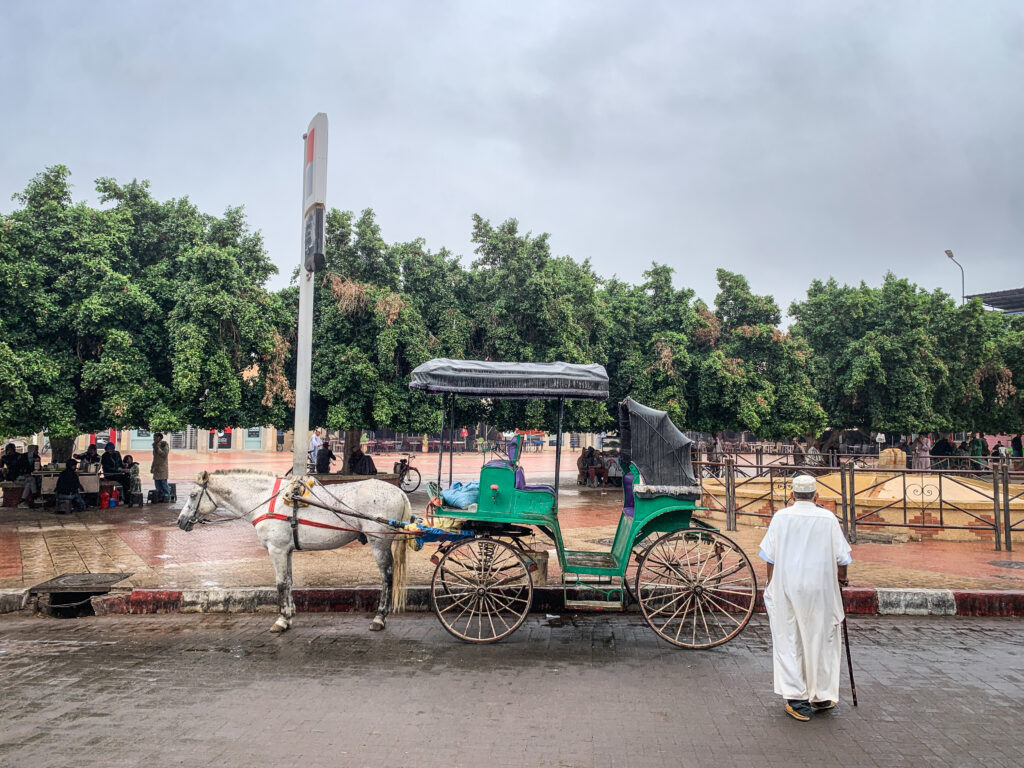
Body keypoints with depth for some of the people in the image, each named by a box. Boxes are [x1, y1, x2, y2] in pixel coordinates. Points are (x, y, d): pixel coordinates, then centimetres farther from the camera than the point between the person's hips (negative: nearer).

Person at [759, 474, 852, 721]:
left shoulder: (781, 517, -2)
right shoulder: (827, 518, -3)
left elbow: (770, 556, 0)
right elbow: (841, 557, 0)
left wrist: (770, 585, 12)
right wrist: (842, 577, 19)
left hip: (786, 587, 0)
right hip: (819, 589, 0)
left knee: (788, 641, 6)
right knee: (821, 640, 12)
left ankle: (796, 698, 5)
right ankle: (822, 697, 23)